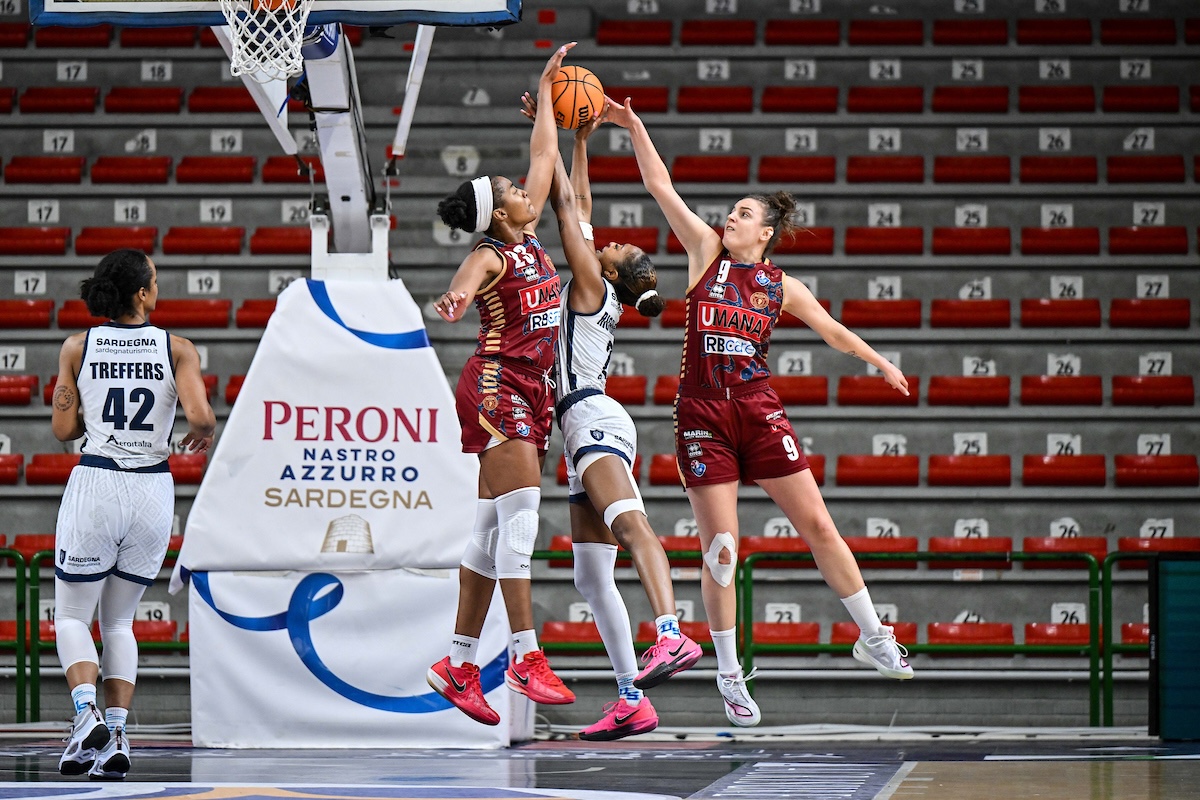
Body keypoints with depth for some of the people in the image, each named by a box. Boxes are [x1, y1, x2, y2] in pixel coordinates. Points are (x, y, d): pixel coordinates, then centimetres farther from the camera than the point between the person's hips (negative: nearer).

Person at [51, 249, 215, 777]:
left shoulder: (78, 348, -1)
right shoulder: (177, 350, -2)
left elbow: (63, 428, 1)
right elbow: (200, 415, -14)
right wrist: (202, 436, 9)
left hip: (95, 483, -1)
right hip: (152, 491, 1)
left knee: (72, 614, 10)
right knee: (119, 619, 16)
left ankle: (87, 712, -15)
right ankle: (116, 733, 2)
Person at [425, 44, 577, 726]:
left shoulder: (529, 239, 13)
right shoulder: (491, 255, -10)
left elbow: (544, 156, 23)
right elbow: (468, 277, -35)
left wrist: (548, 89, 28)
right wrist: (456, 296, -57)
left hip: (531, 390, 9)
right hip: (498, 385, -9)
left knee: (495, 521, 7)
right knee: (521, 507, -15)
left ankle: (461, 664, 8)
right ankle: (526, 655, -18)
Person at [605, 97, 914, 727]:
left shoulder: (782, 285, 8)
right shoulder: (707, 251, 5)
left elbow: (831, 330, 19)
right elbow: (661, 187, 1)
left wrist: (877, 360, 15)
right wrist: (634, 128, -5)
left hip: (757, 410, 1)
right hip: (703, 411, -1)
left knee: (818, 525, 0)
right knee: (720, 549, -3)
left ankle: (873, 638, 12)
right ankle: (729, 675, 6)